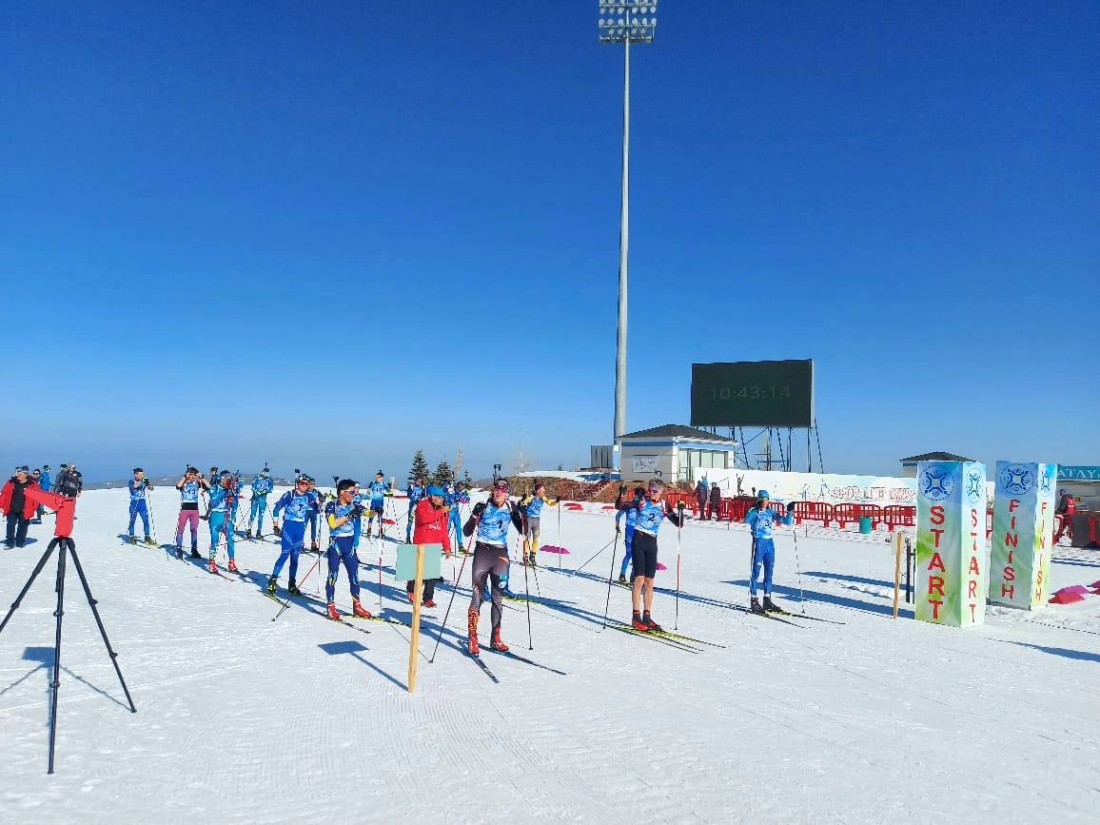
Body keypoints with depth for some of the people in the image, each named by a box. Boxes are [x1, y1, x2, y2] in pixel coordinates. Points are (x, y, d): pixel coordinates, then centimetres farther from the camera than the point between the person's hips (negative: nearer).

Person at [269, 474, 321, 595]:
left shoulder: (309, 497, 5)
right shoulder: (289, 495, -7)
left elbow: (317, 510, 8)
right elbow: (276, 509, -2)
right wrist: (276, 526, -4)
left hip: (301, 528, 4)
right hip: (289, 526, -4)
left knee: (295, 556, 8)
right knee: (286, 553, -12)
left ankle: (292, 584, 15)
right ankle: (273, 580, -1)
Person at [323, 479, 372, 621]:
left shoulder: (353, 505, 5)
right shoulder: (332, 505, -9)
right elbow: (332, 524, -21)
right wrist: (350, 515, -26)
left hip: (349, 543, 5)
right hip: (336, 543, -5)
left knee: (354, 575, 7)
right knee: (333, 575, 2)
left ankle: (357, 606, 15)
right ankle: (331, 606, 13)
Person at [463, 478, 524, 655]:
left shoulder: (510, 509, 3)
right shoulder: (483, 506, -5)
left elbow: (522, 531, 9)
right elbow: (467, 532, -7)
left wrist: (521, 515, -7)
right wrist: (475, 516, -23)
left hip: (501, 554, 3)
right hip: (482, 552, -3)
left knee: (498, 597, 9)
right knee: (478, 596, -5)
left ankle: (495, 639, 19)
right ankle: (472, 640, 1)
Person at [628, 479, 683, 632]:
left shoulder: (665, 507, 6)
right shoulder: (642, 502, -4)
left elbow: (678, 523, 7)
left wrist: (681, 511, -10)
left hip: (652, 543, 4)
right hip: (639, 540, -4)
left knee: (649, 582, 6)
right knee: (639, 579, -10)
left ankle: (647, 617, 13)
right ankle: (636, 616, -6)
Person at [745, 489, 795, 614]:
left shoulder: (771, 513, 11)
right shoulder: (754, 512, -4)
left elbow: (787, 522, 11)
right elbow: (747, 520, -24)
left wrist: (790, 513, -6)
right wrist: (753, 510, -38)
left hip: (770, 543, 6)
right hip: (759, 543, -6)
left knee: (769, 573, 10)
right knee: (756, 572, -3)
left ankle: (767, 600, 18)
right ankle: (753, 600, 3)